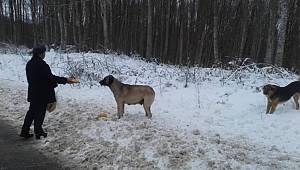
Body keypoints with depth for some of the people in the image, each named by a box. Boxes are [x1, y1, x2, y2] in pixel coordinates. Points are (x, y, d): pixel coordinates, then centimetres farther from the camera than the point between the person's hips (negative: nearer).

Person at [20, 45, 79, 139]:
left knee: (32, 111, 18)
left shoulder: (29, 64, 7)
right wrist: (66, 80, -18)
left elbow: (31, 78, 13)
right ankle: (38, 132, 20)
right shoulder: (41, 64, -21)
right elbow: (50, 77, -22)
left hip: (33, 92, 8)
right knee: (40, 112, 7)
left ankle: (25, 131, 23)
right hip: (42, 93, -8)